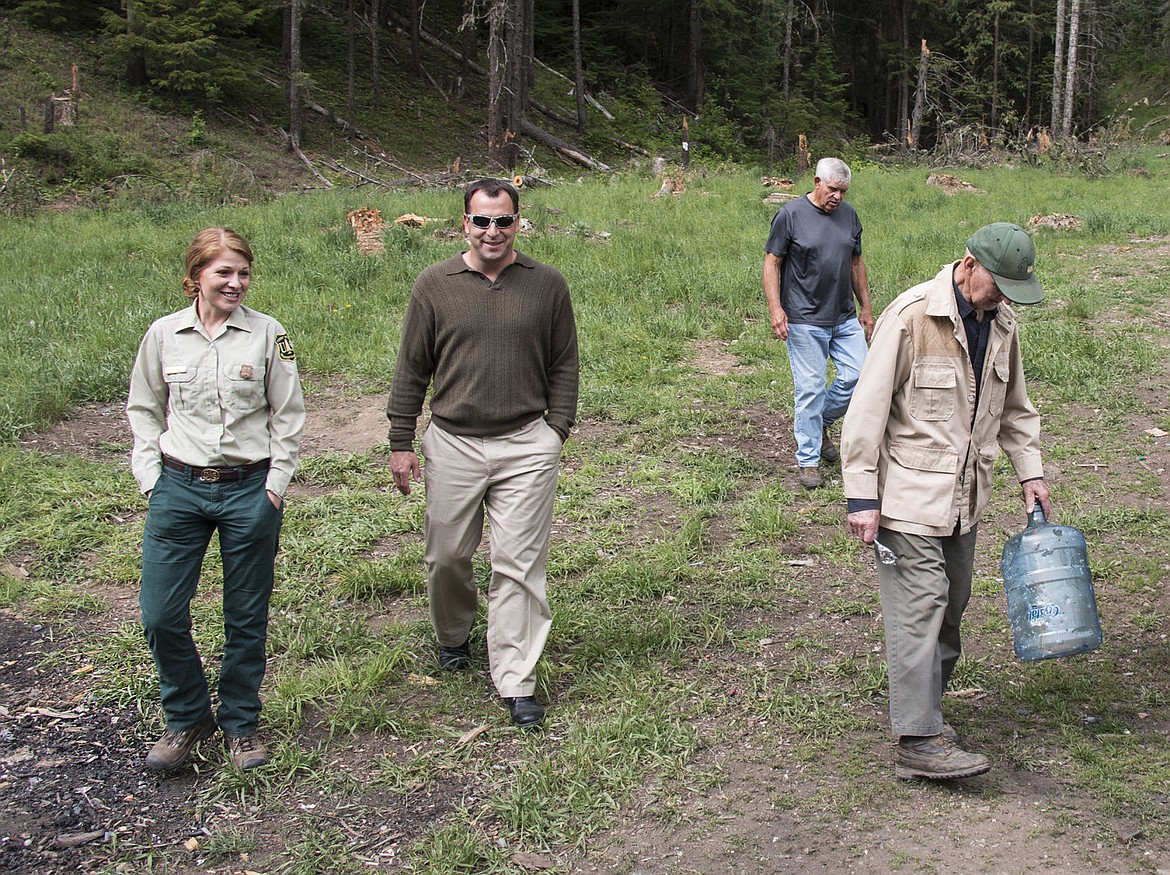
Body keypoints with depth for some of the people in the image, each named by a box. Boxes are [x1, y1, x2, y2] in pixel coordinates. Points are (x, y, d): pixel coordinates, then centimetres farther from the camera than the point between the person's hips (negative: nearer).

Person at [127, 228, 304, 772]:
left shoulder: (267, 333, -2)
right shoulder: (164, 334, 2)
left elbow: (288, 416, 3)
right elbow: (143, 410, 11)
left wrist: (274, 487, -2)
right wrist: (151, 478, 2)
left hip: (249, 491, -1)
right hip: (178, 488, 1)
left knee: (246, 617, 8)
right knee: (161, 615, 0)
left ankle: (240, 724, 26)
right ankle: (187, 719, 23)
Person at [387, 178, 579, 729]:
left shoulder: (547, 285, 2)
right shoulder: (435, 285, 1)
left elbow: (563, 364, 10)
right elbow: (412, 368, 6)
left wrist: (556, 430, 3)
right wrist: (401, 442, 5)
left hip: (527, 446, -1)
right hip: (453, 443, 1)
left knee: (519, 564, -2)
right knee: (447, 555, 12)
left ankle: (516, 683, 5)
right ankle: (453, 637, 40)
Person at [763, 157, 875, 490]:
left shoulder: (848, 215, 10)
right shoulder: (791, 214, -6)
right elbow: (771, 262, -5)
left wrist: (865, 307, 18)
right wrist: (775, 309, -14)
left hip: (845, 319, 5)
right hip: (805, 321, -5)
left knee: (857, 376, 0)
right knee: (810, 388, -3)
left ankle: (822, 421, 27)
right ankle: (808, 460, 8)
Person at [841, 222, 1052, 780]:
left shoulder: (1001, 324, 7)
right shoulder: (911, 316, -16)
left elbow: (1014, 408, 21)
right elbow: (868, 407, -16)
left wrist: (1031, 472, 12)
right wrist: (861, 496, -17)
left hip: (964, 497, 8)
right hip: (909, 496, -8)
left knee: (950, 608, 13)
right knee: (918, 610, -9)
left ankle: (923, 707, 28)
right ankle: (919, 742, -5)